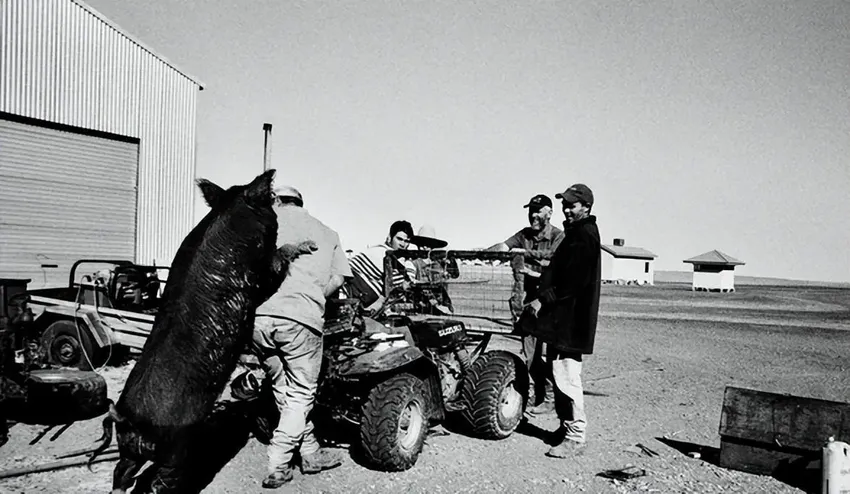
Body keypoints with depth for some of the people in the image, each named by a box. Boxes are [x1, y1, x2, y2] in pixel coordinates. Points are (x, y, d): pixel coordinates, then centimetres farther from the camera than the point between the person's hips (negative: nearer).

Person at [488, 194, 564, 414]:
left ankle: (548, 399, 5)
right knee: (528, 351, 8)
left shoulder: (558, 236, -4)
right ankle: (533, 394, 18)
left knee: (545, 352, -5)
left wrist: (526, 253, -24)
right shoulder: (525, 234, 12)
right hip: (529, 298, 6)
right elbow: (503, 246, 0)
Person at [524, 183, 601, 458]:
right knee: (560, 373, 15)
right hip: (562, 317, 11)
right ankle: (566, 426, 26)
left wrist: (543, 299, -18)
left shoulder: (584, 235, -13)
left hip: (571, 319, -11)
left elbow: (572, 281, -21)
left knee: (566, 375, -8)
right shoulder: (575, 233, 20)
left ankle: (575, 435, 0)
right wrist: (543, 298, 11)